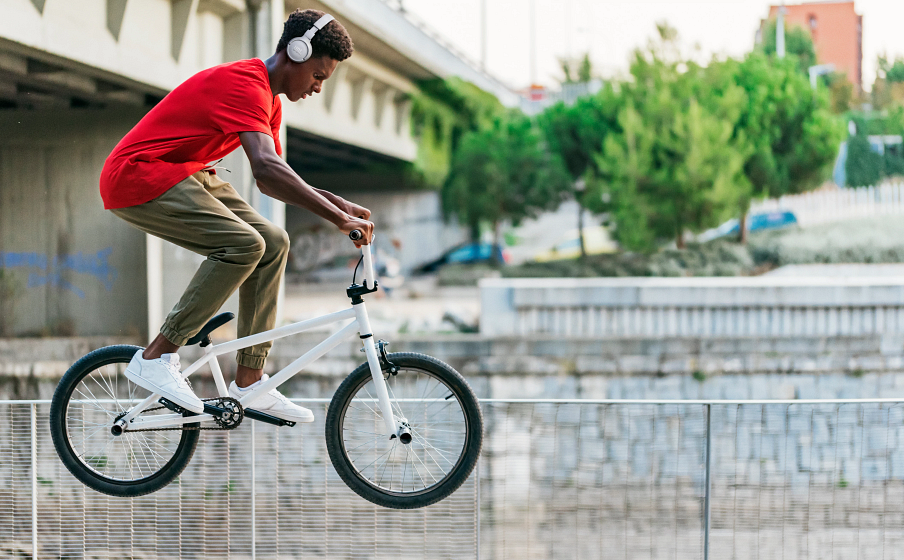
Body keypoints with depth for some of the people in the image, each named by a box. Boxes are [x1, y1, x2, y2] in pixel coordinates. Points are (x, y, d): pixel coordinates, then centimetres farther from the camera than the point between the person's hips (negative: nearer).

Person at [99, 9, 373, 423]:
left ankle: (248, 382, 2)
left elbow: (273, 179, 16)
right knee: (243, 245, -25)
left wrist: (342, 205, 2)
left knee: (273, 244, 1)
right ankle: (155, 358, -18)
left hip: (184, 176, 11)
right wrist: (336, 217, -39)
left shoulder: (268, 100, 11)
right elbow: (266, 170, -37)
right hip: (137, 178, -11)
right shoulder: (245, 85, -22)